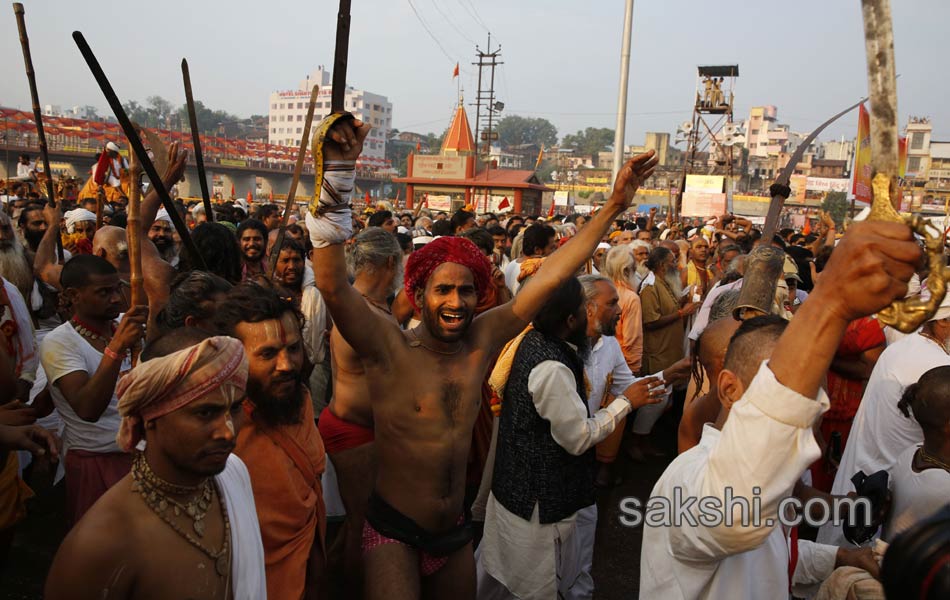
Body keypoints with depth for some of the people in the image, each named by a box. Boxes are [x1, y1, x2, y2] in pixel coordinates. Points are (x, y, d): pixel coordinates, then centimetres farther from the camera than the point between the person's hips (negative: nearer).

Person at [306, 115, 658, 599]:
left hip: (454, 531, 5)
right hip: (393, 530, -5)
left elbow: (550, 276, -6)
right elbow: (333, 285, -33)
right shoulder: (390, 349, -18)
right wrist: (338, 177, -43)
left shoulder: (482, 340, -6)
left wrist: (614, 206, -7)